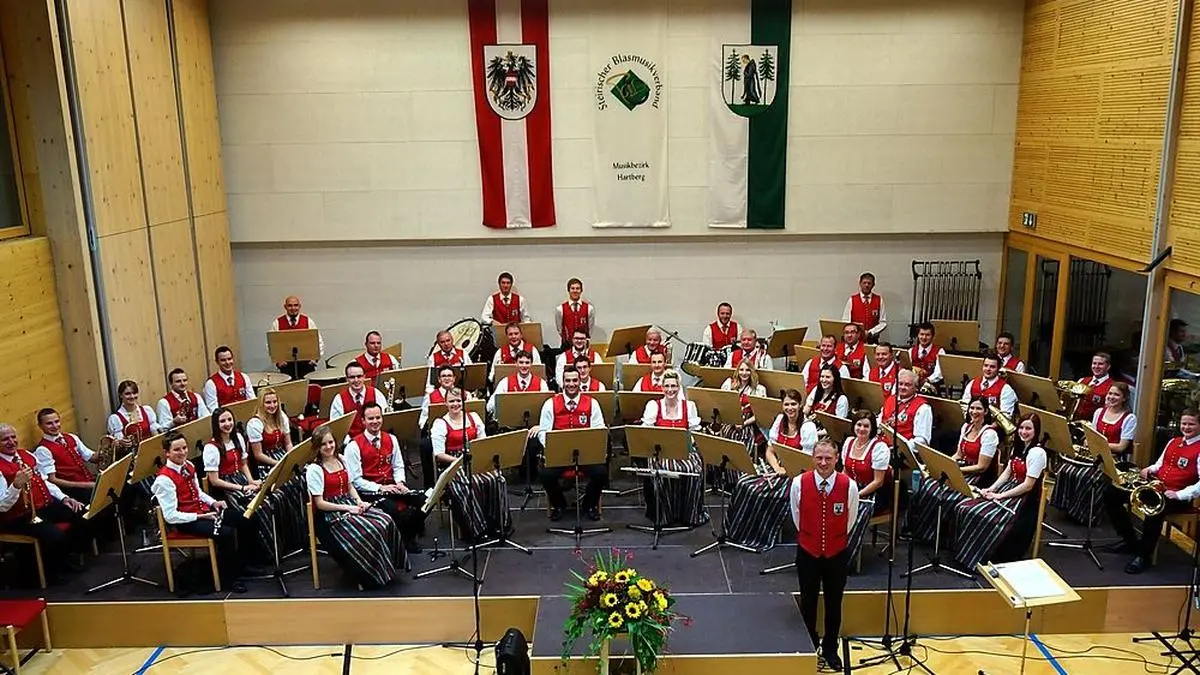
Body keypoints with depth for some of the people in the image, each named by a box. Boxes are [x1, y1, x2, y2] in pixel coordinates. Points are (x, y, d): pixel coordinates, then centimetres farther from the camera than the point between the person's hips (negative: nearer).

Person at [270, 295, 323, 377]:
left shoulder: (308, 321, 5)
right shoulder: (277, 323, 4)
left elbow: (319, 341, 8)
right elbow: (270, 344, 7)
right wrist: (277, 360, -3)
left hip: (306, 364, 0)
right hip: (286, 364, 0)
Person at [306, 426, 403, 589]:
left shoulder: (341, 460, 10)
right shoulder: (314, 469, -11)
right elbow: (319, 503, -13)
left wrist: (359, 502, -3)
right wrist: (347, 508, -17)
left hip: (350, 504, 7)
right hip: (330, 514, -7)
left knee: (386, 521, -17)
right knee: (370, 532, -28)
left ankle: (388, 568, -6)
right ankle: (372, 576, -11)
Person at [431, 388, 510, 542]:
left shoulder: (473, 417, 14)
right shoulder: (440, 424, 0)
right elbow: (438, 454, -7)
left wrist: (483, 457, -8)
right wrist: (459, 460, -18)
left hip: (477, 460, 4)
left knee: (497, 479, -24)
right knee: (471, 485, -33)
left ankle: (500, 524, -14)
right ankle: (478, 530, -23)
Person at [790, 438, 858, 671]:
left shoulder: (849, 486, -17)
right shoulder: (799, 483, -16)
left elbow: (850, 521, 1)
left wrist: (836, 539, 10)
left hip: (838, 553, 0)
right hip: (807, 552, 0)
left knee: (834, 604, 13)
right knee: (808, 603, 13)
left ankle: (830, 650, 32)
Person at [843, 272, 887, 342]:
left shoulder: (879, 300, 6)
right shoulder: (852, 300, 4)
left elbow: (883, 323, 4)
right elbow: (845, 322, 2)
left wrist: (870, 332, -10)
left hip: (872, 339, 1)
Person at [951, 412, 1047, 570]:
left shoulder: (1037, 452, -16)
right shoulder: (1018, 446, 10)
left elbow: (1028, 485, -18)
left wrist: (1000, 496, -16)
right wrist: (991, 489, -2)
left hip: (1026, 498, -8)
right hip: (1010, 488, 8)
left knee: (986, 518, -27)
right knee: (964, 508, -10)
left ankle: (979, 559, -9)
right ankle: (963, 552, -1)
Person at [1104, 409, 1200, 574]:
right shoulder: (1173, 442, 17)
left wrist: (1180, 495, -24)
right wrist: (1150, 469, 5)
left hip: (1177, 497, -8)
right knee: (1111, 493, -3)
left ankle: (1144, 555, -20)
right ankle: (1130, 541, 7)